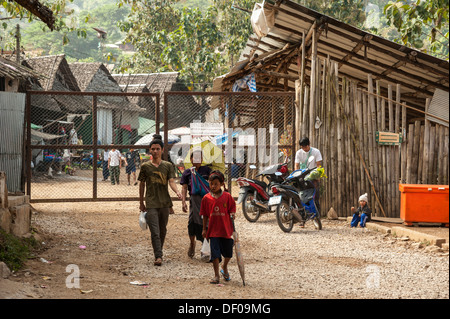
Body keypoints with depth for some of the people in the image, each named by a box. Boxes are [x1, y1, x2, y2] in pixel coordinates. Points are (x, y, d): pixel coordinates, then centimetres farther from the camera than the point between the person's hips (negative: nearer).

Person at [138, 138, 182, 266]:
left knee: (163, 230, 11)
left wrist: (177, 192, -25)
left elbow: (171, 181, -4)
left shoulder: (168, 166, 6)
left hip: (165, 203, 2)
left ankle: (159, 251, 29)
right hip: (151, 203, -2)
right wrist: (141, 202, 14)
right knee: (155, 231, -11)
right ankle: (158, 256, -15)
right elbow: (142, 184, 12)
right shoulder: (145, 166, 5)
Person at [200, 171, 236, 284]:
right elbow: (205, 215, 6)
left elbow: (232, 209, 5)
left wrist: (232, 214, -18)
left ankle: (225, 268, 41)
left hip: (226, 229, 1)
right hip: (213, 230, -1)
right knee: (215, 253, -4)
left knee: (228, 252, 13)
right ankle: (216, 275, 6)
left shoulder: (227, 196, -3)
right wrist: (204, 229, 8)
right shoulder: (206, 198, 0)